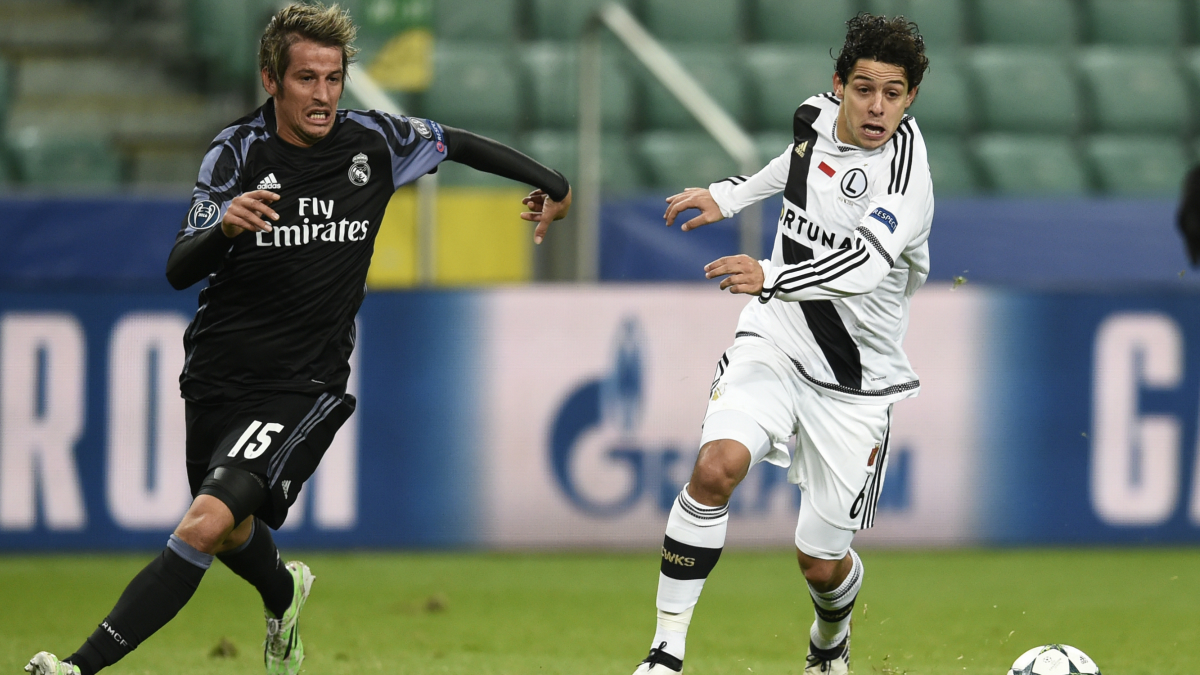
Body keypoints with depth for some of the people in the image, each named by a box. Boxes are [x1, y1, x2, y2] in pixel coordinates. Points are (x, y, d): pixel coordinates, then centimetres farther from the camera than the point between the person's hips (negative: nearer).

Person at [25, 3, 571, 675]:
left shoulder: (373, 141, -4)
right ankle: (284, 593, 58)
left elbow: (458, 143, 16)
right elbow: (179, 271, -12)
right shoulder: (238, 151, -6)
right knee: (235, 535, 21)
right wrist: (223, 227, -33)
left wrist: (551, 184, 22)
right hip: (219, 377, 2)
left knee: (206, 524, -22)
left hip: (303, 386, -2)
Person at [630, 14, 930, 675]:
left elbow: (864, 265, -44)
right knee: (717, 465, -26)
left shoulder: (904, 173, -25)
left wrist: (773, 277, -58)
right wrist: (727, 195, 24)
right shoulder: (820, 114, -4)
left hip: (856, 383, -3)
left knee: (821, 562, 5)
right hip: (776, 341, 4)